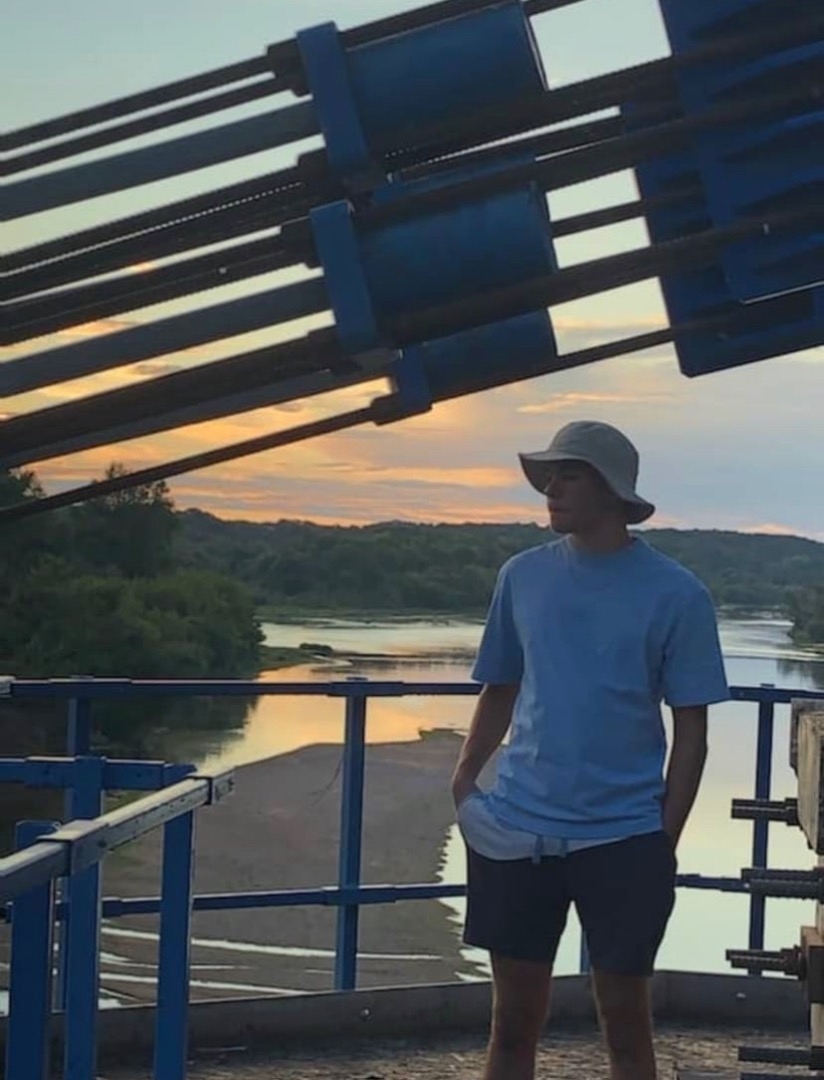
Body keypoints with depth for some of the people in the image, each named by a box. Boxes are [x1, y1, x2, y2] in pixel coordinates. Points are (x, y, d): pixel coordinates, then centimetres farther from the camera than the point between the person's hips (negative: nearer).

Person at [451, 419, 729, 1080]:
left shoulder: (675, 594, -5)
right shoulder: (524, 576, 5)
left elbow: (691, 729, -2)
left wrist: (664, 842, -5)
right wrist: (464, 779, 1)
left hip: (622, 839, -3)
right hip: (517, 831, 3)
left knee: (625, 1019, 8)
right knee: (514, 1018, 9)